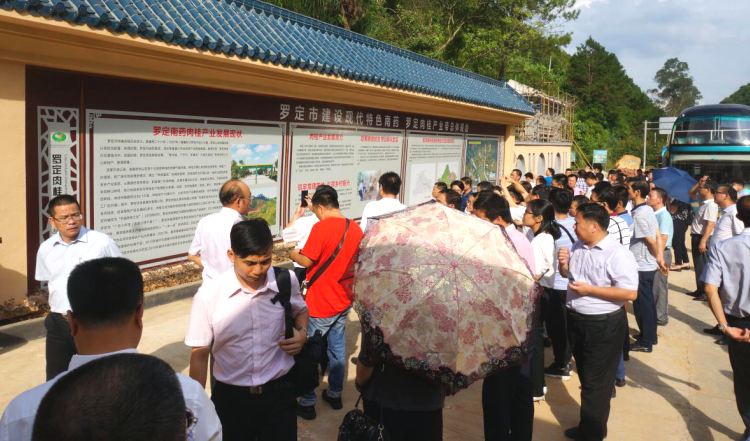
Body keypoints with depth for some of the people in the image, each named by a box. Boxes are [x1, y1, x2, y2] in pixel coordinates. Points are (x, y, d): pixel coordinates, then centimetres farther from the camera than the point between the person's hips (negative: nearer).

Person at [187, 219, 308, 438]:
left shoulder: (287, 281, -9)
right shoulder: (208, 296, -15)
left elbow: (300, 310, 14)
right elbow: (200, 354, -5)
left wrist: (302, 333, -6)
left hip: (279, 392, 1)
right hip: (230, 397, 0)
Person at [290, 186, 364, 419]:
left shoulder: (321, 227, -19)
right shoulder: (355, 228, 1)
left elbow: (307, 261, -17)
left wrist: (294, 255, 2)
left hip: (321, 303, -7)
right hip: (343, 300, 7)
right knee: (337, 349, 18)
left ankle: (307, 403, 13)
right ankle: (335, 394, 29)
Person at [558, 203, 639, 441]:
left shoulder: (618, 255, -20)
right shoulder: (577, 248, 4)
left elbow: (630, 293, -25)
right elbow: (568, 275, 19)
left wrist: (589, 289, -25)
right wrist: (564, 264, -5)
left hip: (604, 326, -8)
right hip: (575, 320, 8)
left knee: (595, 384, 5)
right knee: (586, 376, 23)